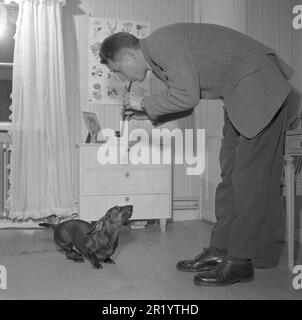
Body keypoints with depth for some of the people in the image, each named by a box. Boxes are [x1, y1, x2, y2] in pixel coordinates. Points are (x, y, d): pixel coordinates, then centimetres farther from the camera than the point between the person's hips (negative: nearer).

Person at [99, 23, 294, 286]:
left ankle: (241, 261, -3)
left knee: (250, 174, -10)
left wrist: (145, 104, -10)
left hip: (259, 84, -10)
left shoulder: (160, 42, -16)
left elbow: (187, 96, -23)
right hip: (239, 95, 10)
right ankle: (220, 250, 11)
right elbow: (186, 102, 20)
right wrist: (151, 114, 9)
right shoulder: (157, 56, 13)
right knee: (230, 173, 6)